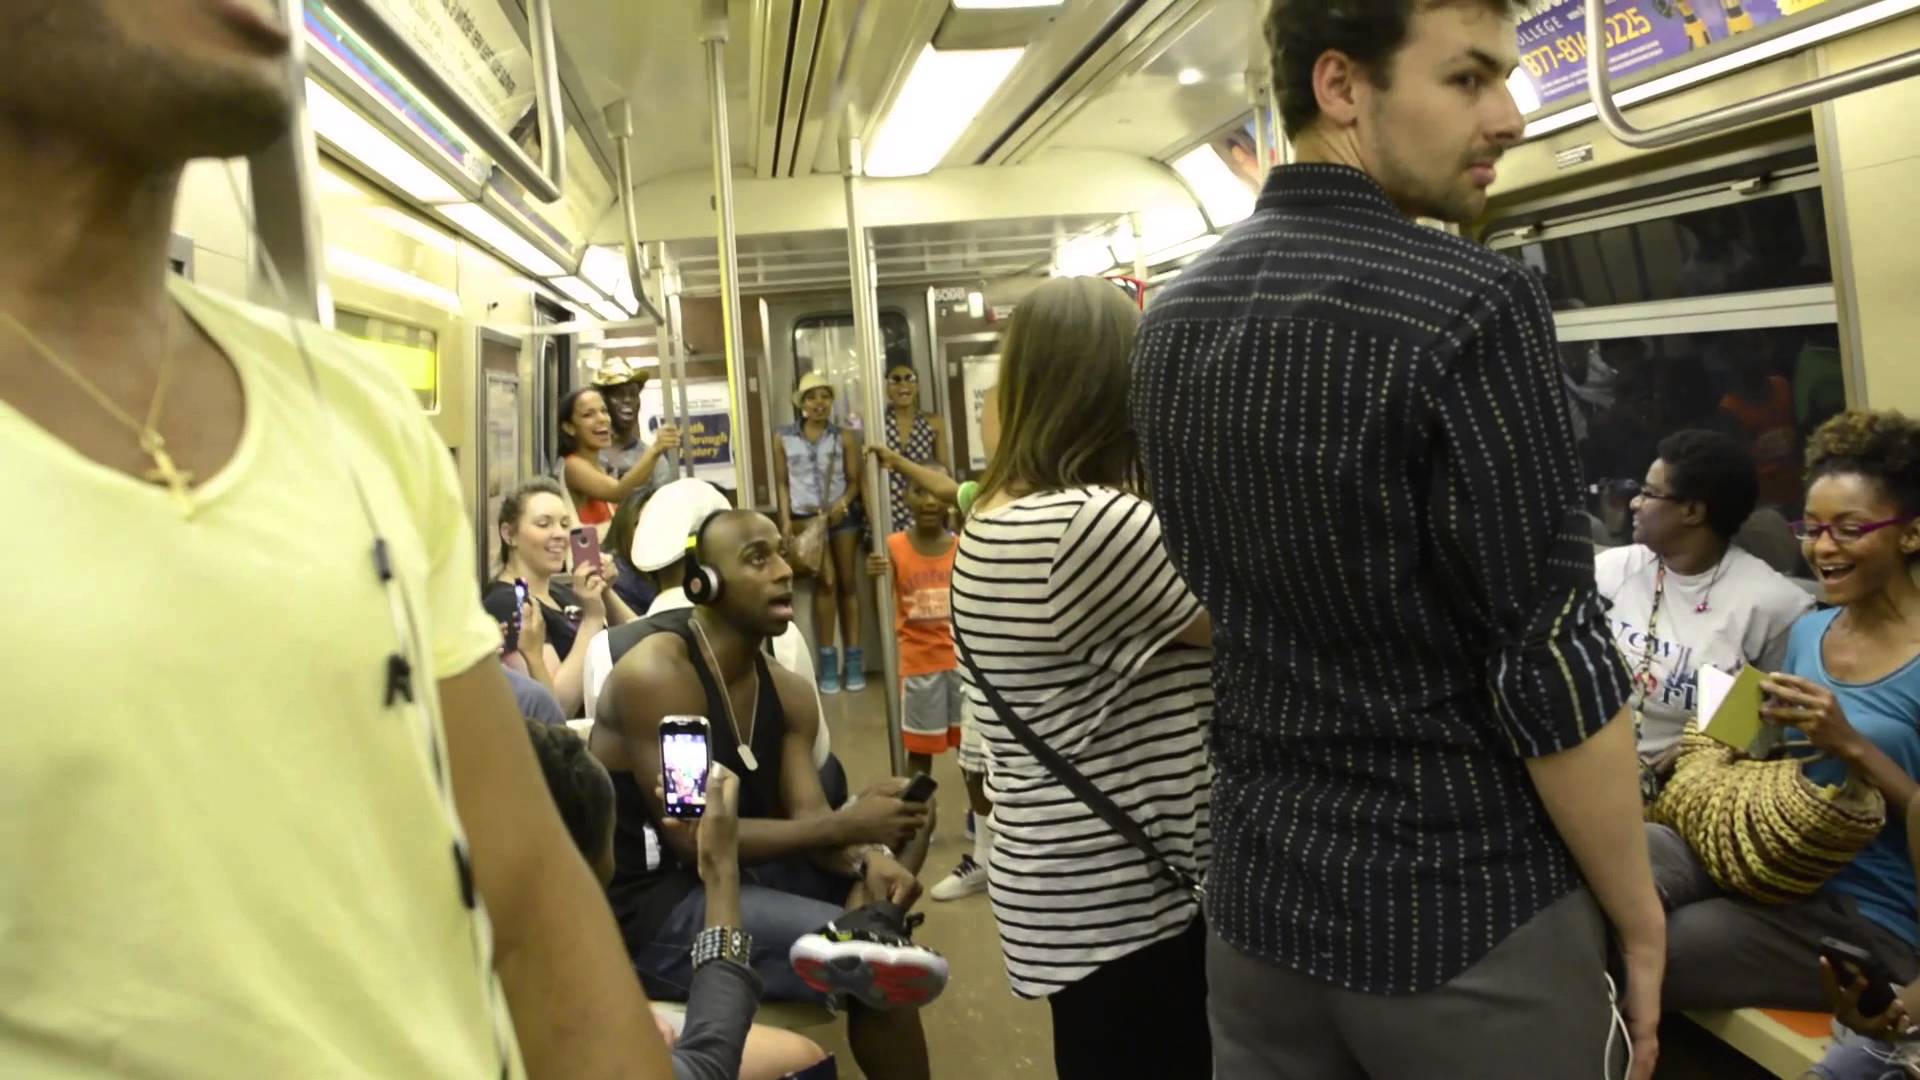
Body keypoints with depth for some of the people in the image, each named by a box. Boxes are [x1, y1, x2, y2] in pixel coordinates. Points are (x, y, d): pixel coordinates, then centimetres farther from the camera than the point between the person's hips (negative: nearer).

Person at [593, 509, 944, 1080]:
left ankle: (872, 926, -18)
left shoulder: (787, 693, 5)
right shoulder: (654, 673, -19)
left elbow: (808, 818, -3)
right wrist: (848, 825, -25)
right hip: (650, 908, -9)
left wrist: (868, 858, -25)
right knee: (874, 965, -23)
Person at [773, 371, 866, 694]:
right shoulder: (784, 439, 2)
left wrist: (843, 503, -17)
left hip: (842, 515, 2)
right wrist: (786, 519, -6)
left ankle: (853, 659, 11)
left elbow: (854, 480, 2)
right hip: (804, 517, -1)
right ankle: (828, 661, 1)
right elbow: (782, 483, 3)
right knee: (825, 580, -9)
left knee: (847, 582, 5)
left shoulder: (843, 437, 3)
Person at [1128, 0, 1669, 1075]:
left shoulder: (1173, 315, 2)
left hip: (1261, 891, 6)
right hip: (1465, 912, -6)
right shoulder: (1471, 306, -20)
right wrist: (1641, 922, -5)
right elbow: (1551, 664, -18)